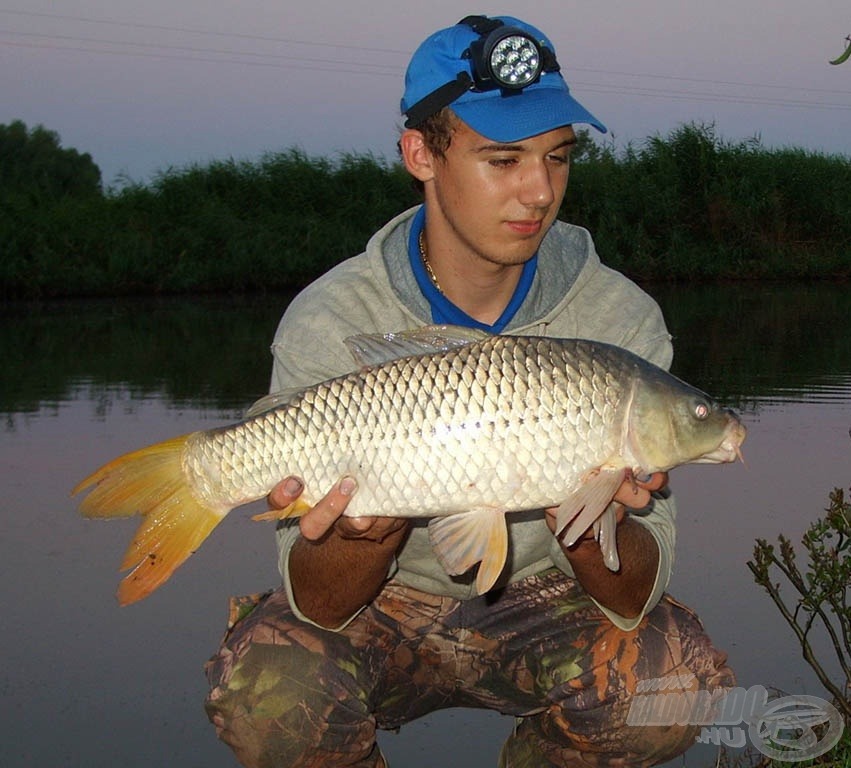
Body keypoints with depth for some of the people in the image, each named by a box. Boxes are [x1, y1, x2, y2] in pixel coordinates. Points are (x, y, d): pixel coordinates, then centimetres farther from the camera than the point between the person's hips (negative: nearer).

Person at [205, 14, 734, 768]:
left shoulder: (621, 318, -14)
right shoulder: (329, 323, -17)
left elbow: (637, 599, -16)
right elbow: (318, 605, -18)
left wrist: (591, 531, -40)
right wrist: (373, 532, -41)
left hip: (538, 610, 1)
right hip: (384, 613, -1)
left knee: (677, 675, -28)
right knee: (263, 689, -31)